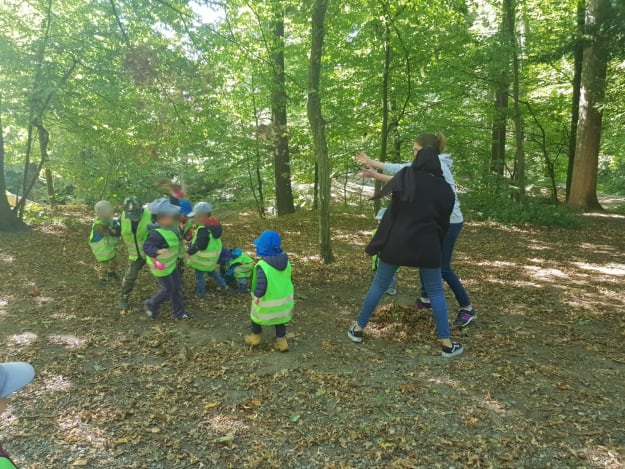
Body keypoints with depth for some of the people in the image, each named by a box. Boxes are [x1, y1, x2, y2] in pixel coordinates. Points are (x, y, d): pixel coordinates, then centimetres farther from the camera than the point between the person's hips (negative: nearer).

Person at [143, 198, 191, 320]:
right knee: (168, 290, 5)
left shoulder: (170, 226, -7)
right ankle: (151, 305, 32)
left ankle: (178, 312, 32)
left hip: (171, 263, 9)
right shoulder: (156, 233, -34)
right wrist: (157, 252, -55)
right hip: (161, 266, -9)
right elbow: (147, 247, -38)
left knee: (177, 286, 17)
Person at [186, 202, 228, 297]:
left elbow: (198, 245, -30)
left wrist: (189, 252, -18)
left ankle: (200, 293, 29)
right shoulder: (213, 224, -3)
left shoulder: (203, 230, -32)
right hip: (213, 254, 9)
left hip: (204, 258, -9)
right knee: (211, 270, 31)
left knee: (199, 275, 12)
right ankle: (223, 284, 39)